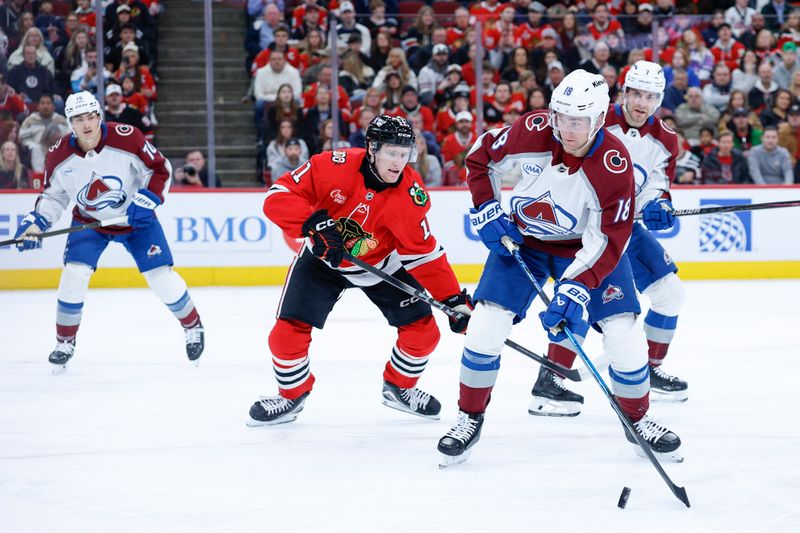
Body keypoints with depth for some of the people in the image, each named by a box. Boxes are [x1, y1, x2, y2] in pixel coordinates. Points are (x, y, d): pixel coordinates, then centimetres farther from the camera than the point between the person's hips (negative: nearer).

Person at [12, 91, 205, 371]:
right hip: (89, 221, 2)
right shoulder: (59, 156, -16)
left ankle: (192, 326, 22)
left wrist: (147, 199, -26)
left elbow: (160, 168, -13)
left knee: (162, 277, -5)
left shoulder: (127, 138, -25)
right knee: (73, 275, -15)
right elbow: (53, 195, 0)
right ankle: (64, 342, 3)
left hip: (136, 219, -2)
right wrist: (35, 222, -15)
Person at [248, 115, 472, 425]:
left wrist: (453, 298, -22)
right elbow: (278, 197, -27)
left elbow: (425, 253, -16)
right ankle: (292, 395, 17)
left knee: (423, 330, -6)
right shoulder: (333, 167, -29)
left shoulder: (412, 194, -23)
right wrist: (316, 223, -41)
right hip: (323, 260, -2)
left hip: (382, 263, 2)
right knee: (288, 333, -13)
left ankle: (399, 388, 23)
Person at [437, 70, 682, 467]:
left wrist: (576, 290, -36)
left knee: (624, 335, -10)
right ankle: (469, 418, 6)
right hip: (523, 237, 1)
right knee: (486, 325, -13)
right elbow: (481, 156, -2)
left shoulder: (614, 165, -28)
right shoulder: (531, 133, -23)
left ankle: (639, 420, 14)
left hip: (585, 244, -1)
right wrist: (486, 210, -9)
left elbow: (608, 240, -27)